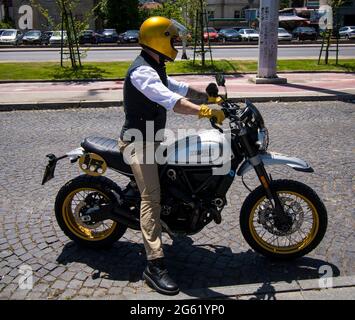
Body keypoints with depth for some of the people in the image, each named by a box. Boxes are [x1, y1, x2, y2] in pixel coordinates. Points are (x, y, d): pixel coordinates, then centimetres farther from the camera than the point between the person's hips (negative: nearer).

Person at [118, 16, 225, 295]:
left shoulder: (156, 69, 15)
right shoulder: (142, 71, -20)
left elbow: (179, 88, 23)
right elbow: (171, 101, -36)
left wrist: (208, 97, 16)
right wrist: (205, 111, -46)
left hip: (152, 138, 11)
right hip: (138, 141, -11)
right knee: (152, 198, -19)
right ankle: (155, 266, -19)